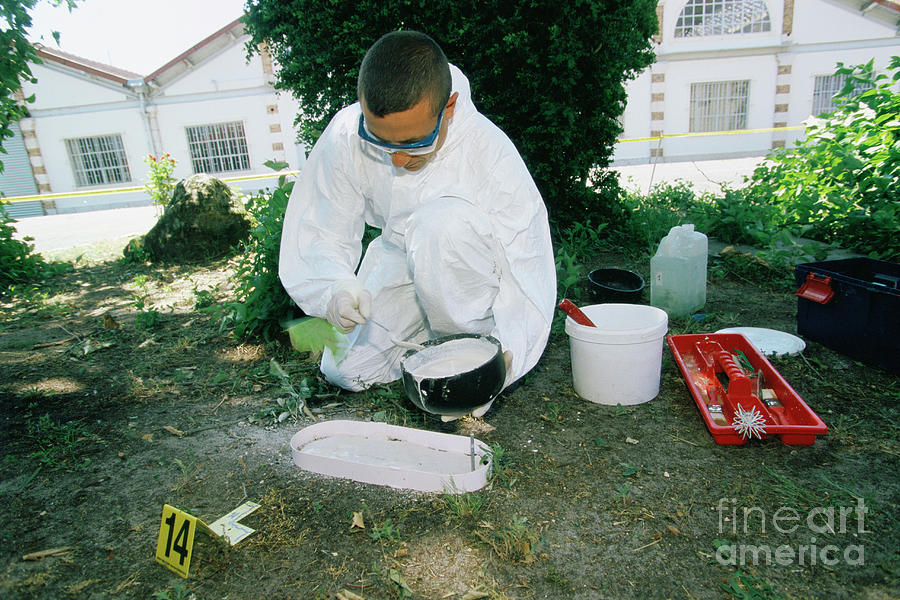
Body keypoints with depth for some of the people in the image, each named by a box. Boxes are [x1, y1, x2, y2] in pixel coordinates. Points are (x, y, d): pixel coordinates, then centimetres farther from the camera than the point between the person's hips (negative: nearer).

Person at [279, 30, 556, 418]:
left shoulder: (491, 152, -30)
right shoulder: (345, 134, -23)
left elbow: (527, 268, -26)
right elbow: (320, 233, -14)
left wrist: (505, 347, -40)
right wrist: (336, 288, -35)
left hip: (473, 267, -3)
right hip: (398, 259, 4)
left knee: (441, 221, -38)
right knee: (344, 372, -3)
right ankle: (431, 333, 20)